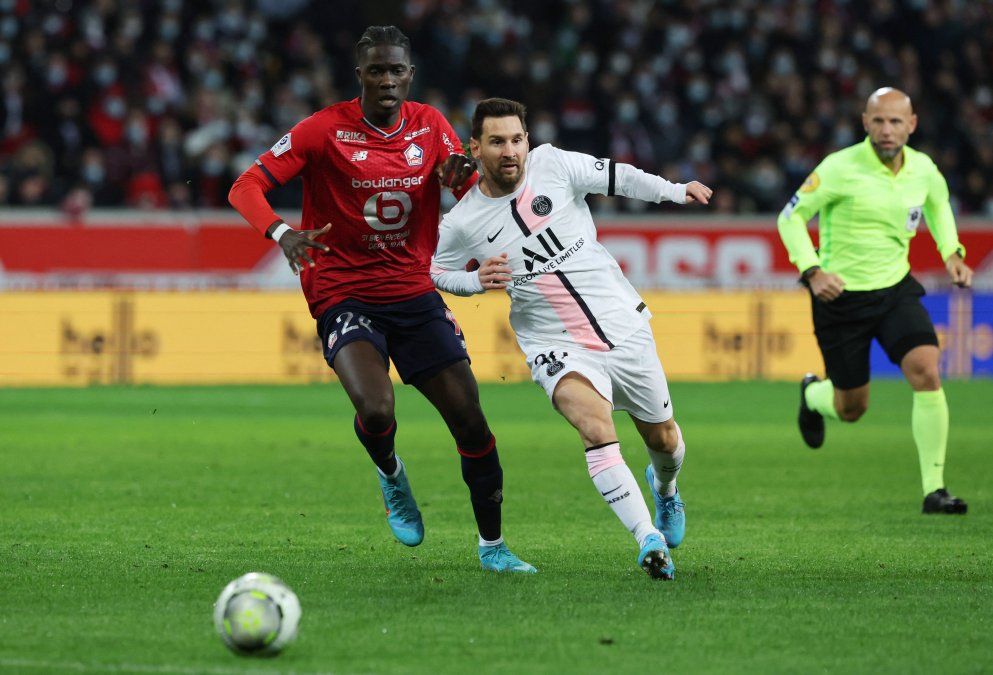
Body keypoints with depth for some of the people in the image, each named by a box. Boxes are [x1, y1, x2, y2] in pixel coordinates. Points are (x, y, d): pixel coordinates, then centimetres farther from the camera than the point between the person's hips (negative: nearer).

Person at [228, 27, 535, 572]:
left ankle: (492, 545, 15)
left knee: (470, 419, -2)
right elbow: (246, 187, -13)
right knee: (376, 409, -27)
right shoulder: (326, 129, -9)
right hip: (344, 296, -4)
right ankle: (390, 473, 10)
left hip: (415, 293, 4)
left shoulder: (430, 125, 4)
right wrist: (282, 233, -33)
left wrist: (463, 177, -15)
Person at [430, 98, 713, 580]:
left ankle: (664, 487, 52)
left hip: (624, 324, 2)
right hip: (558, 347, -2)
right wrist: (476, 280, -9)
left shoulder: (552, 164, -8)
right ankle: (649, 539, -29)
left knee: (664, 440, 15)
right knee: (596, 428, -30)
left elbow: (616, 177, 7)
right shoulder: (462, 223, -8)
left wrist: (675, 192, 11)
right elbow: (432, 272, 9)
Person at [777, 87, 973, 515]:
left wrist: (952, 254, 7)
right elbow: (790, 217, -9)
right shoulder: (840, 169, -17)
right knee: (852, 408, 6)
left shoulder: (924, 170, -3)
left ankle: (934, 490, -13)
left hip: (896, 290, 3)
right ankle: (813, 395, 46)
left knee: (926, 372, -20)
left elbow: (939, 204, 21)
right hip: (841, 296, -3)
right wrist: (813, 272, -22)